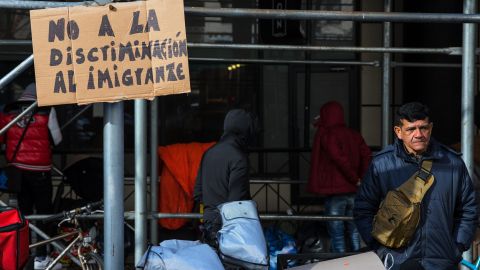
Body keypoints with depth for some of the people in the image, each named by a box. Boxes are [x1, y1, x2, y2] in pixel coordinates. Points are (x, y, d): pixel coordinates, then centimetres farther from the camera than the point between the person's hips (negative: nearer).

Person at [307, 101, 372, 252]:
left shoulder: (325, 135, -9)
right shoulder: (354, 135, 9)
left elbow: (340, 158, -20)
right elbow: (367, 156, 0)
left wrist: (355, 179, -10)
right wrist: (360, 179, 4)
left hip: (335, 192, -6)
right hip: (354, 191, 6)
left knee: (337, 235, -2)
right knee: (354, 232, 15)